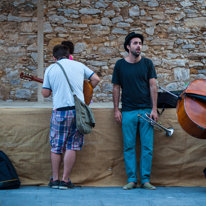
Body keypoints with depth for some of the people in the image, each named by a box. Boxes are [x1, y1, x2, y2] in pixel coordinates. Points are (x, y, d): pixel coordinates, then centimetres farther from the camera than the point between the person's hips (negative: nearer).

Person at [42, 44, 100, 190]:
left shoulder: (50, 69, 5)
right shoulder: (79, 65, 10)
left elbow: (45, 93, 5)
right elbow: (96, 79, 11)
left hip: (60, 110, -1)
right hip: (78, 109, 1)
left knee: (56, 146, 11)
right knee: (72, 146, 4)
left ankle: (55, 179, 14)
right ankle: (65, 180, 5)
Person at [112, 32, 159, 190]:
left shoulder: (147, 63, 6)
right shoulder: (120, 64, 5)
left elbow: (153, 86, 4)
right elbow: (116, 88, 8)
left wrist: (154, 109, -3)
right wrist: (116, 109, 3)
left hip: (146, 110, 1)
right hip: (128, 111, 0)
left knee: (147, 147, 0)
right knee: (129, 147, 1)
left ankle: (146, 179, 7)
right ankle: (132, 179, 8)